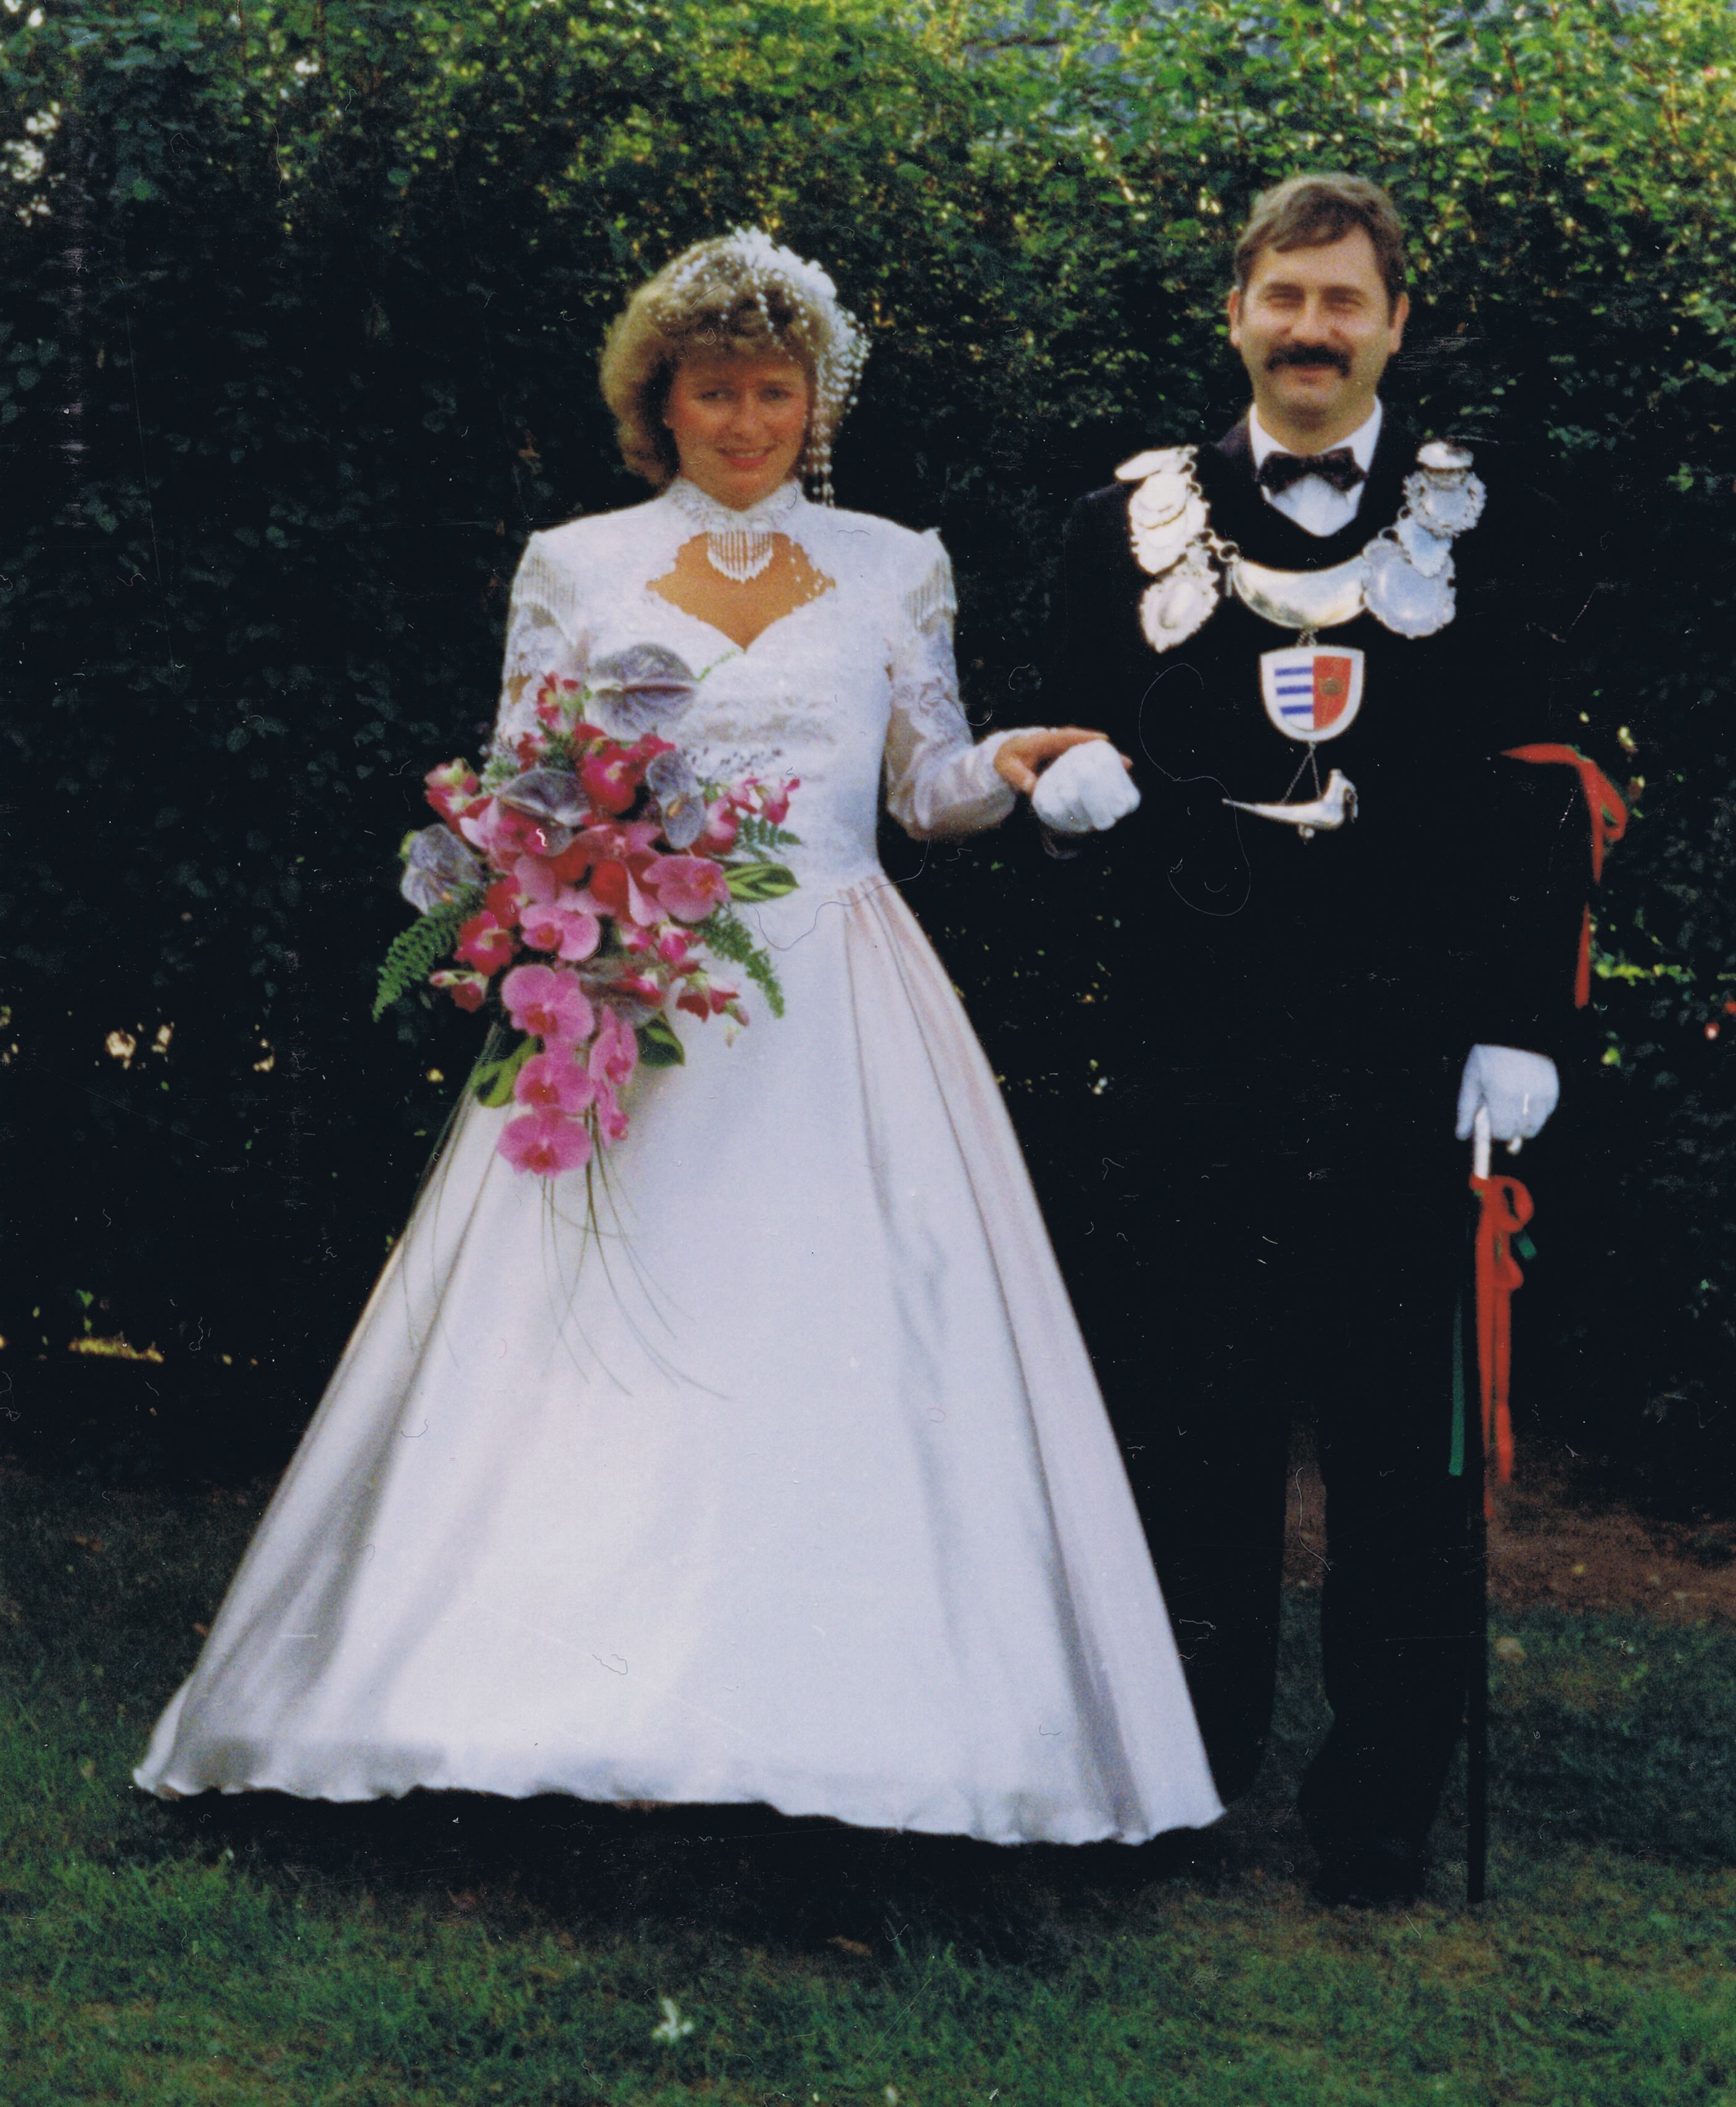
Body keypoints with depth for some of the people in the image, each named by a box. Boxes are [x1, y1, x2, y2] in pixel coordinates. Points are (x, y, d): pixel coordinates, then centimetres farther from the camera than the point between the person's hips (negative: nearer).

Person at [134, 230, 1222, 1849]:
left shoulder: (894, 569, 11)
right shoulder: (576, 568, 9)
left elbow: (928, 785, 13)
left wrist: (1004, 765, -8)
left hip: (838, 1015, 1)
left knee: (842, 1334, -6)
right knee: (599, 1339, -7)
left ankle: (839, 1715, -1)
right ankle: (572, 1699, -2)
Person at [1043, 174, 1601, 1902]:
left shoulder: (1495, 524, 7)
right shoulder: (1131, 523, 13)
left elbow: (1539, 790, 4)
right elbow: (1086, 758, 18)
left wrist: (1520, 1026, -4)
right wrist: (1072, 787, -6)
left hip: (1409, 1047, -1)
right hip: (1187, 1045, 2)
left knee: (1398, 1434, 1)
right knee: (1183, 1421, 6)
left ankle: (1379, 1802, 12)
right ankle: (1188, 1767, 21)